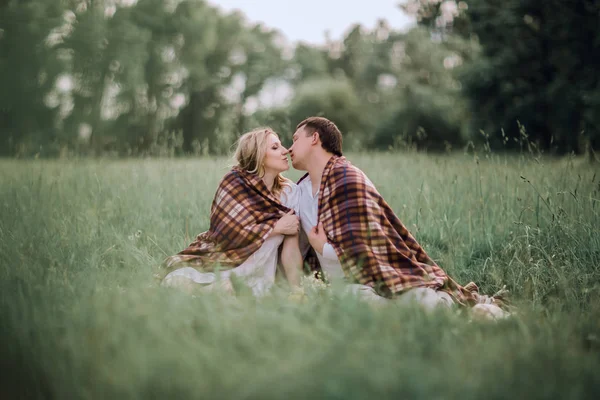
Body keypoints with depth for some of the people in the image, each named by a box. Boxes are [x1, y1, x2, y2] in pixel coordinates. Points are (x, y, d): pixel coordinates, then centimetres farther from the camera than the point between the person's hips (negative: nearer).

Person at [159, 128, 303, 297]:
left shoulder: (289, 192, -1)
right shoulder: (235, 181, -8)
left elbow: (291, 249, -5)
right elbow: (230, 233, -17)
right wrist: (276, 227, -14)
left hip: (255, 278, 1)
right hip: (219, 265, -1)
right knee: (181, 280, -29)